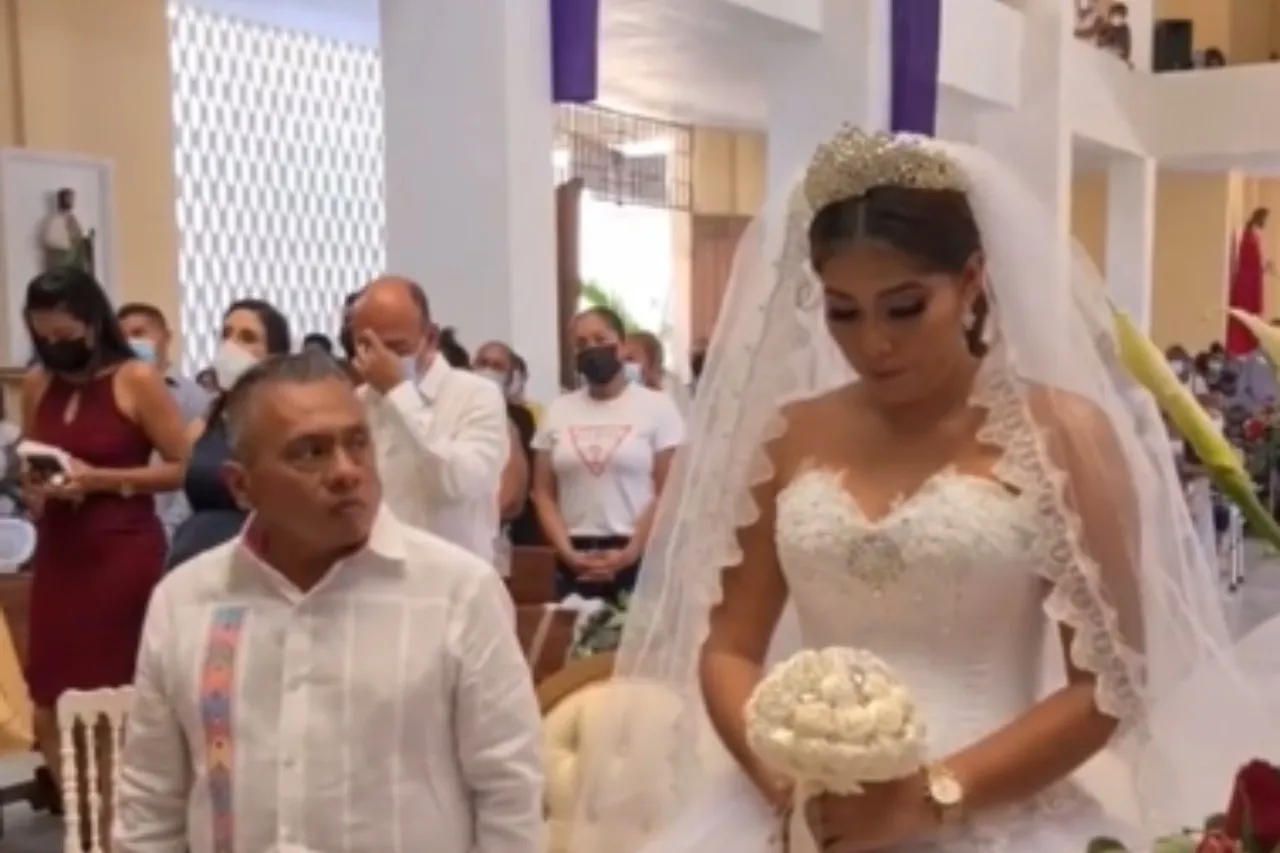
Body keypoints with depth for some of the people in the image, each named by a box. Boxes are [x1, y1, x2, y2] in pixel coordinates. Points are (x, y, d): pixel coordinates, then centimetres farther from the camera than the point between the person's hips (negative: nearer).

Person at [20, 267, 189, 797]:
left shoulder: (137, 381, -7)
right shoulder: (36, 385, 8)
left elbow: (184, 467, -10)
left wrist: (98, 479, -14)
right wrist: (34, 487, 0)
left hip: (123, 553, -5)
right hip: (57, 553, 5)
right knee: (49, 704, 4)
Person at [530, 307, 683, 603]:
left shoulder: (657, 406, 2)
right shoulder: (557, 411, 10)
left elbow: (668, 493, -3)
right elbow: (544, 493, 9)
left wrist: (629, 555, -11)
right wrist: (567, 552, -5)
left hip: (638, 558, -2)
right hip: (575, 561, 3)